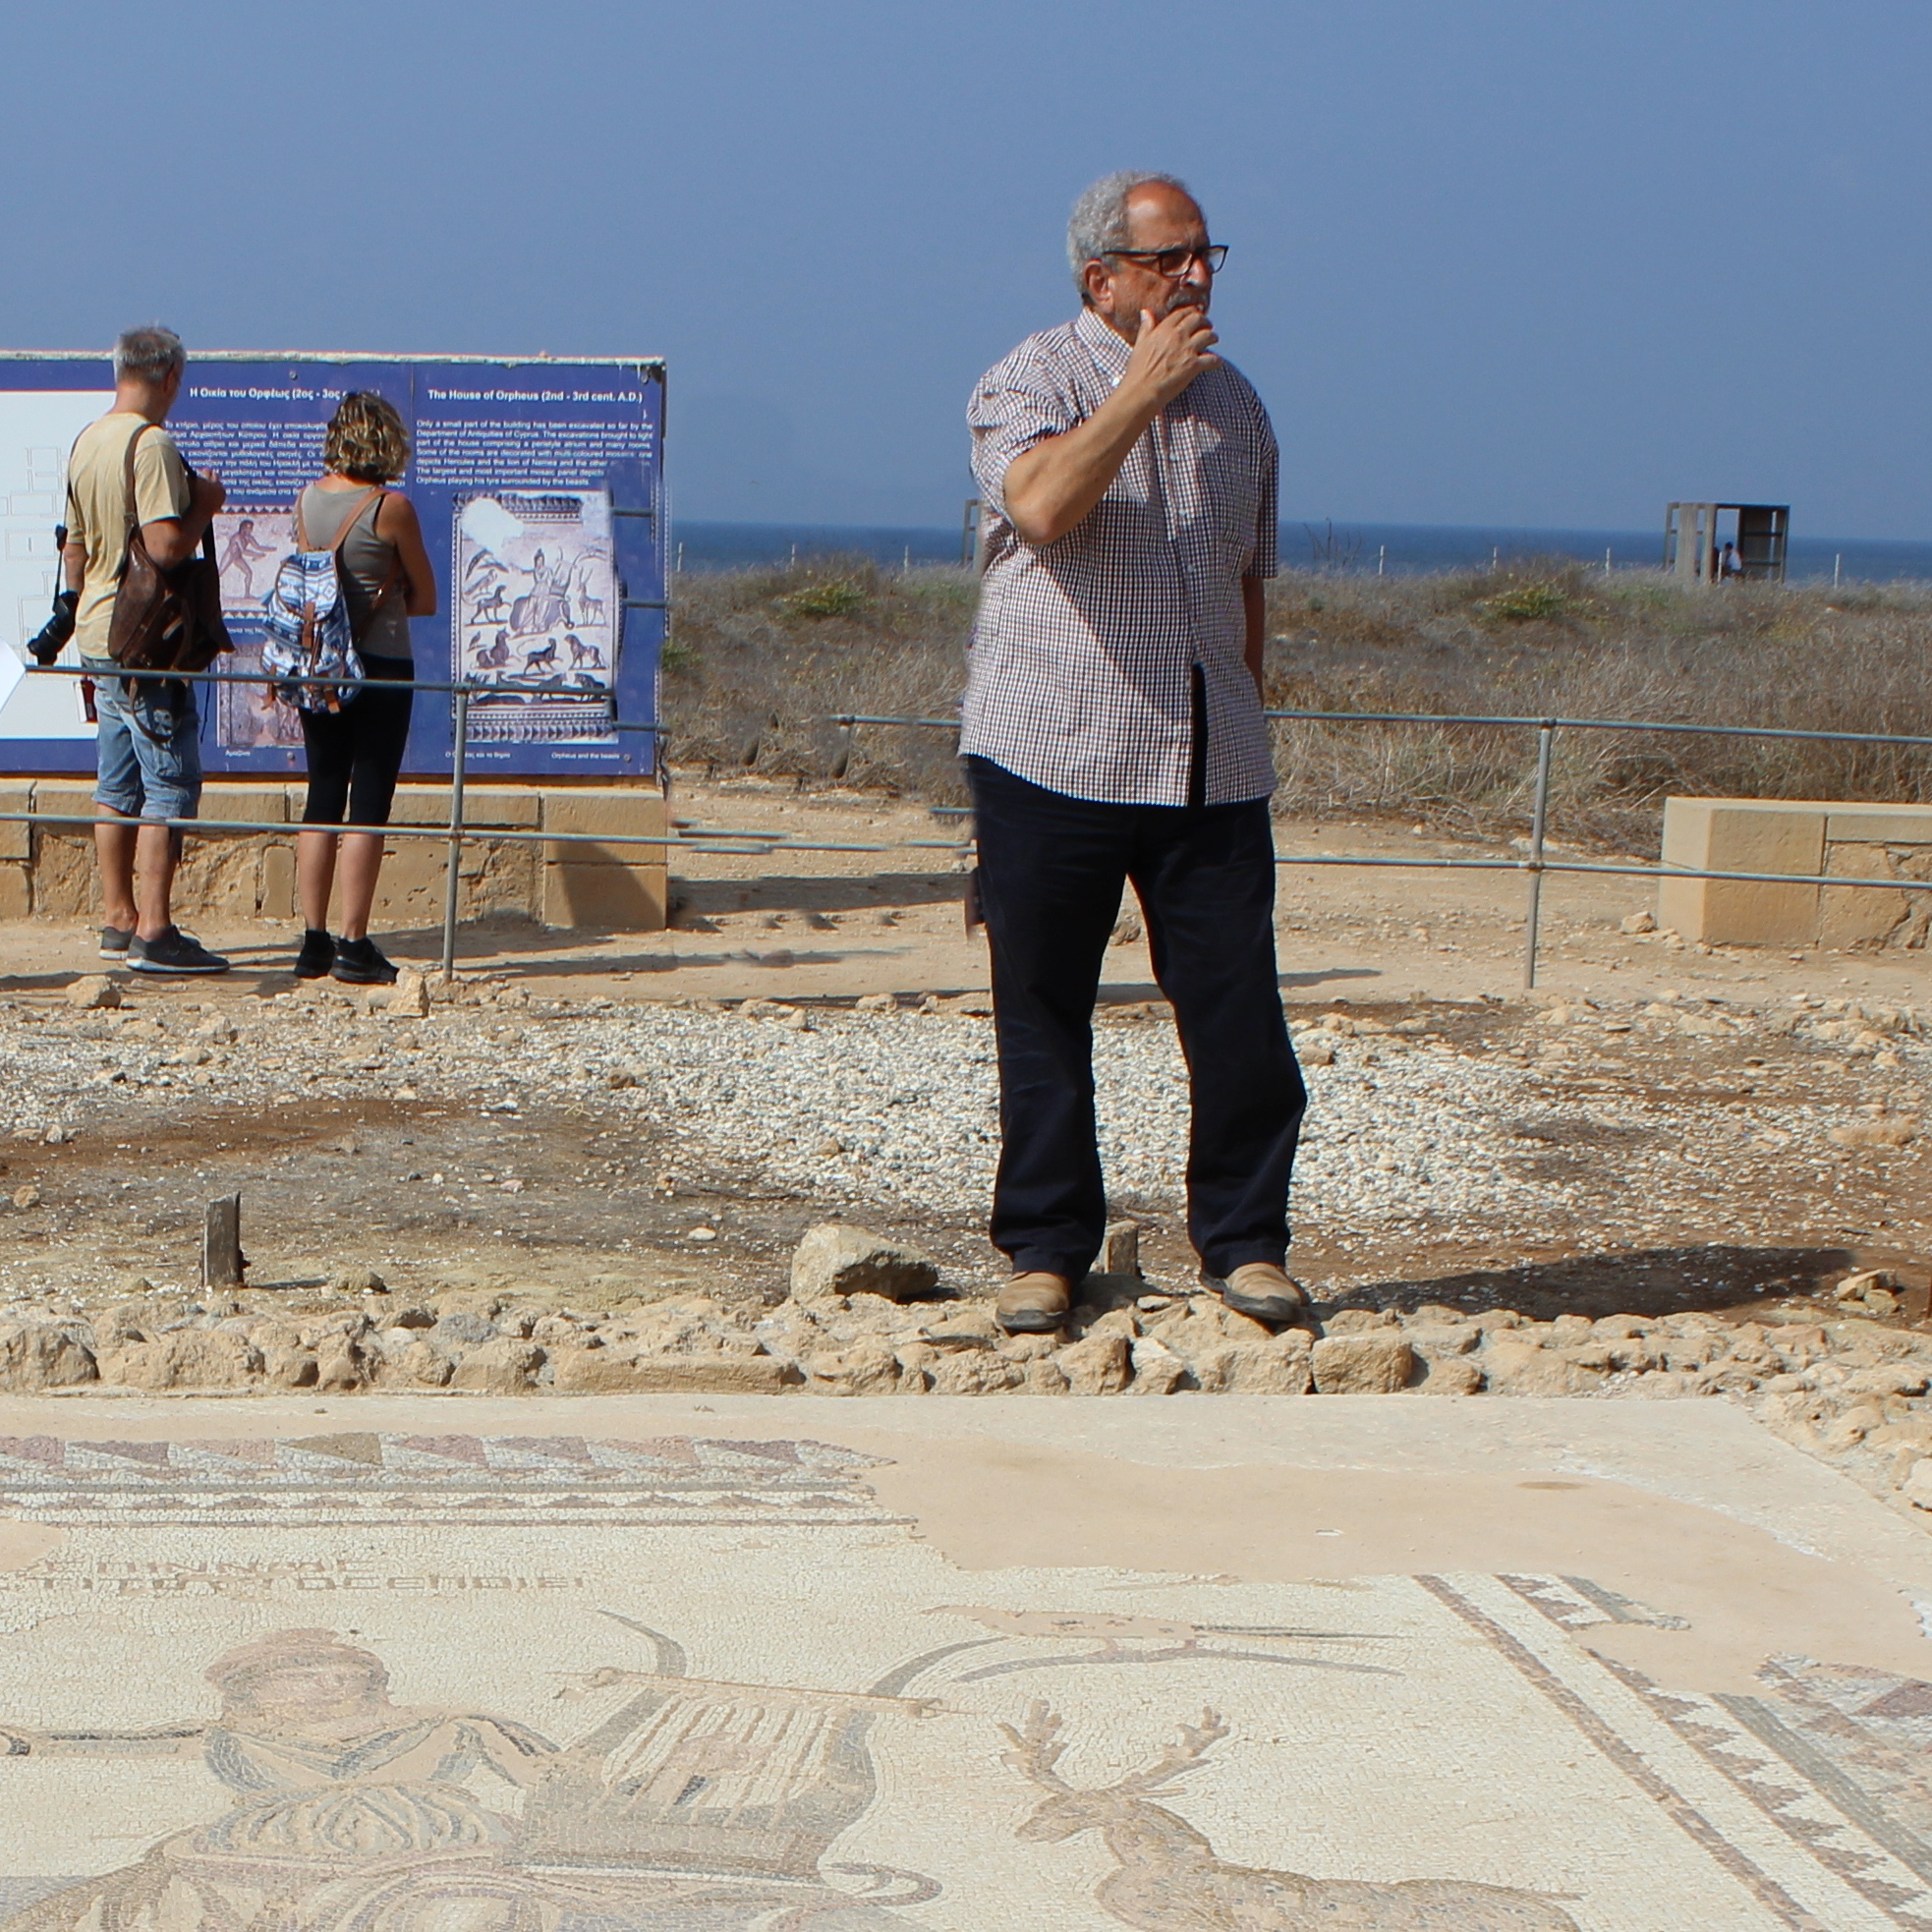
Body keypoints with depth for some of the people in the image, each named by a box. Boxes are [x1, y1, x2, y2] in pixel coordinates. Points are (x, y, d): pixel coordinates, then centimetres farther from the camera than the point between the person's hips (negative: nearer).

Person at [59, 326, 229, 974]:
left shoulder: (85, 442, 12)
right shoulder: (151, 444, -16)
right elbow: (166, 545, -25)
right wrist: (205, 505, -8)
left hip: (96, 636, 9)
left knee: (118, 784, 14)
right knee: (170, 782, -6)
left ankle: (118, 920, 20)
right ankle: (154, 934, -9)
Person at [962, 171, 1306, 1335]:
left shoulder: (1236, 403, 16)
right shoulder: (1031, 383, -2)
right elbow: (1042, 505, -23)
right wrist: (1144, 388, -18)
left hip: (1212, 768, 4)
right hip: (1055, 758, -4)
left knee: (1240, 1012, -1)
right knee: (1045, 1018, 3)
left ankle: (1245, 1242, 11)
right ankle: (1046, 1249, 14)